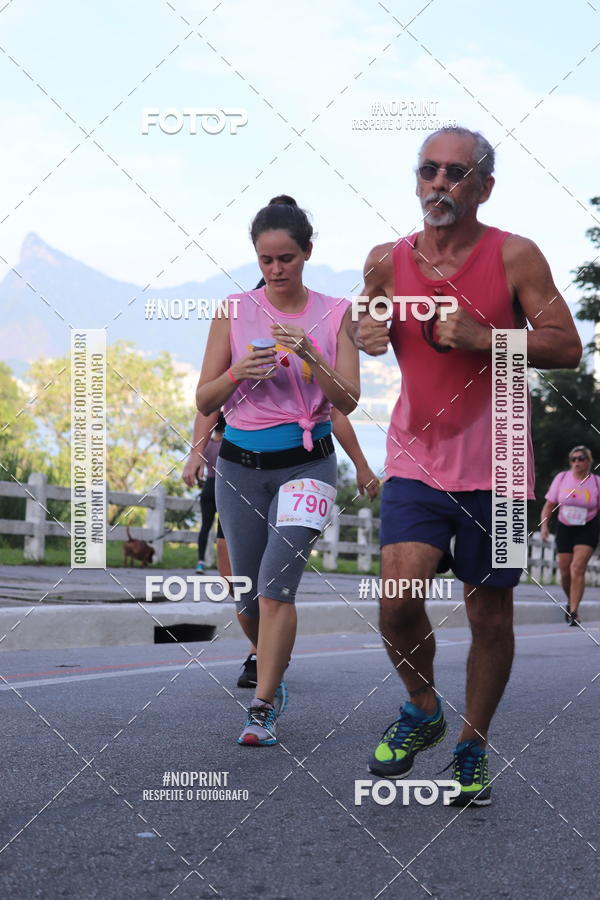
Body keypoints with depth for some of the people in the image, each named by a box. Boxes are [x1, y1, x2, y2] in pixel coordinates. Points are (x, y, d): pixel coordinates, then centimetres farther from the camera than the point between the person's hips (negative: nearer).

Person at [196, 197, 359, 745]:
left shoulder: (334, 314, 1)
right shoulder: (234, 312, 2)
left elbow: (348, 402, -3)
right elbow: (205, 401, 3)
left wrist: (311, 358, -19)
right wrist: (239, 372, -17)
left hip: (307, 463, -2)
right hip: (241, 466, 2)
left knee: (276, 586, -17)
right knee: (249, 598, 9)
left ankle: (263, 710, -8)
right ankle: (275, 674, 37)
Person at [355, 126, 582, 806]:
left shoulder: (514, 256, -5)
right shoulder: (388, 261, 3)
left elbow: (566, 347, -6)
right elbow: (368, 321, 19)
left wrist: (482, 337, -19)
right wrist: (366, 335, -5)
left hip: (492, 465, -1)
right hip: (415, 457, 2)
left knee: (490, 613, 6)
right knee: (398, 599, -15)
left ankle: (472, 748, 26)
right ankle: (422, 708, 15)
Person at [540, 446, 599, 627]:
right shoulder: (561, 478, -1)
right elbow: (549, 504, 4)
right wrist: (544, 525, -9)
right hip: (564, 528, 3)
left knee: (577, 568, -19)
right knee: (565, 573, 5)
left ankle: (573, 612, -17)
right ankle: (570, 602, 34)